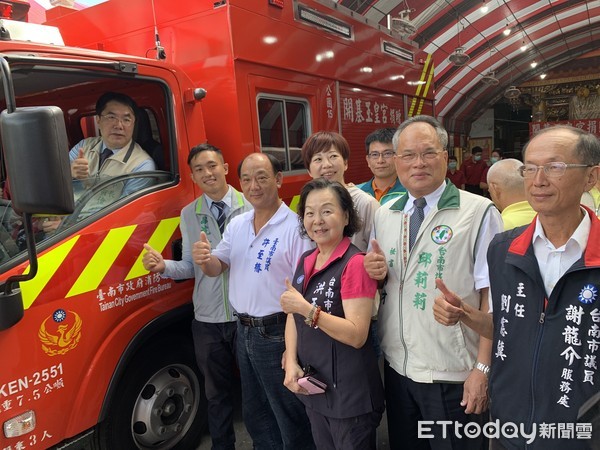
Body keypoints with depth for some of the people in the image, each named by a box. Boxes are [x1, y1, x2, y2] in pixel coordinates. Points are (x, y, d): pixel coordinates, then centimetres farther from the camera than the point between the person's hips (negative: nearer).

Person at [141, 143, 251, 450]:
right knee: (216, 393, 19)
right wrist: (163, 266, -11)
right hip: (207, 320, 3)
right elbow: (191, 266, 6)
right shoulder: (189, 214, 6)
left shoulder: (251, 206, -5)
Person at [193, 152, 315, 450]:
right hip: (243, 332, 7)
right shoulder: (236, 225, 5)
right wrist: (204, 259, -13)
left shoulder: (295, 227, -18)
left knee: (291, 421, 11)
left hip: (277, 334, -7)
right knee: (254, 416, 25)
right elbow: (217, 268, 11)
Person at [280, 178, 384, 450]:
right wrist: (291, 363, -5)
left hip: (350, 395, -7)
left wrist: (308, 309, -27)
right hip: (313, 387, 7)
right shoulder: (305, 261, 4)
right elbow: (293, 315, 9)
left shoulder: (355, 263, -19)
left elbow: (357, 335, -23)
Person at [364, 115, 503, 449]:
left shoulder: (479, 212, -12)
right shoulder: (384, 214, 5)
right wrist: (377, 273, -7)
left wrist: (483, 368, -14)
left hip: (453, 375, -5)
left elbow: (492, 296, -13)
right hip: (397, 368, 5)